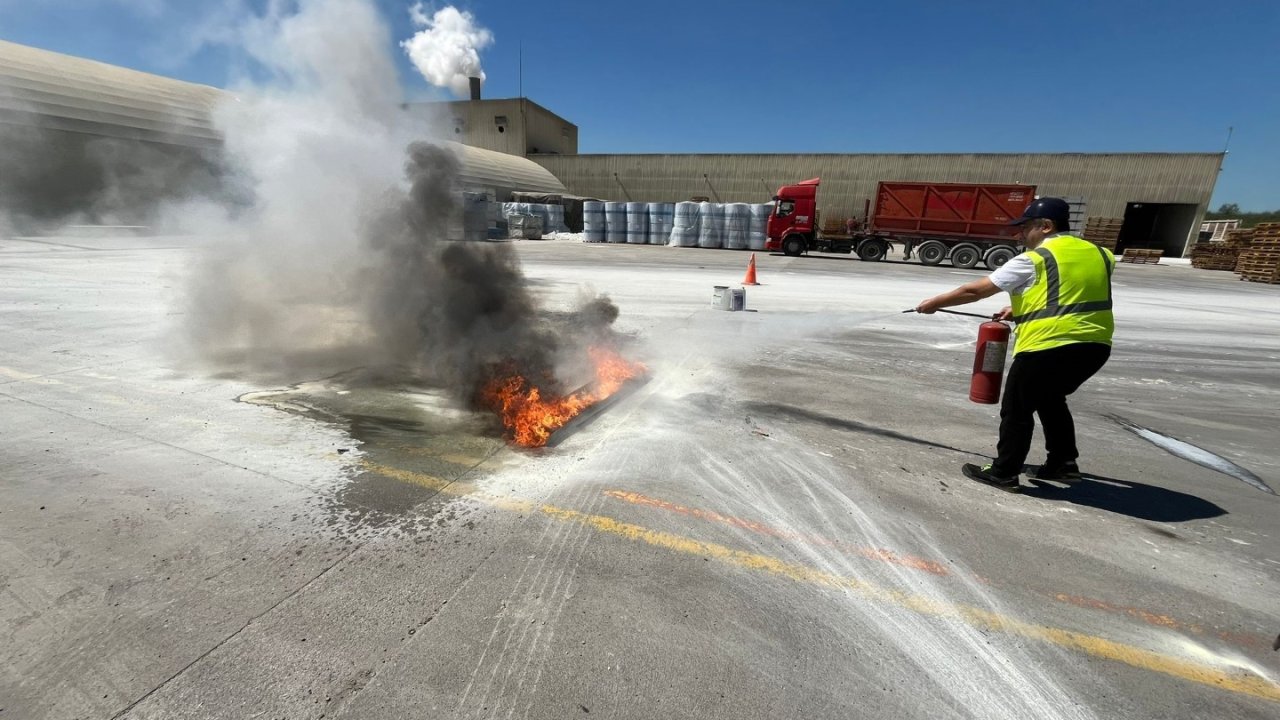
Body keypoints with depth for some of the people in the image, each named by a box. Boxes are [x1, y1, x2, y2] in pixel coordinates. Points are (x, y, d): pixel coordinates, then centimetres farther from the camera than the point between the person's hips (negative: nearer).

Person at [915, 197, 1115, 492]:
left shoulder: (1033, 260, -8)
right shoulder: (1097, 254, 14)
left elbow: (976, 290, -6)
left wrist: (935, 302, 5)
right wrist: (1021, 309, 23)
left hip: (1049, 347, -8)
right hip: (1095, 346, 8)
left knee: (1016, 410, 7)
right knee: (1050, 399, 28)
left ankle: (1004, 473, 14)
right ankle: (1064, 463, 33)